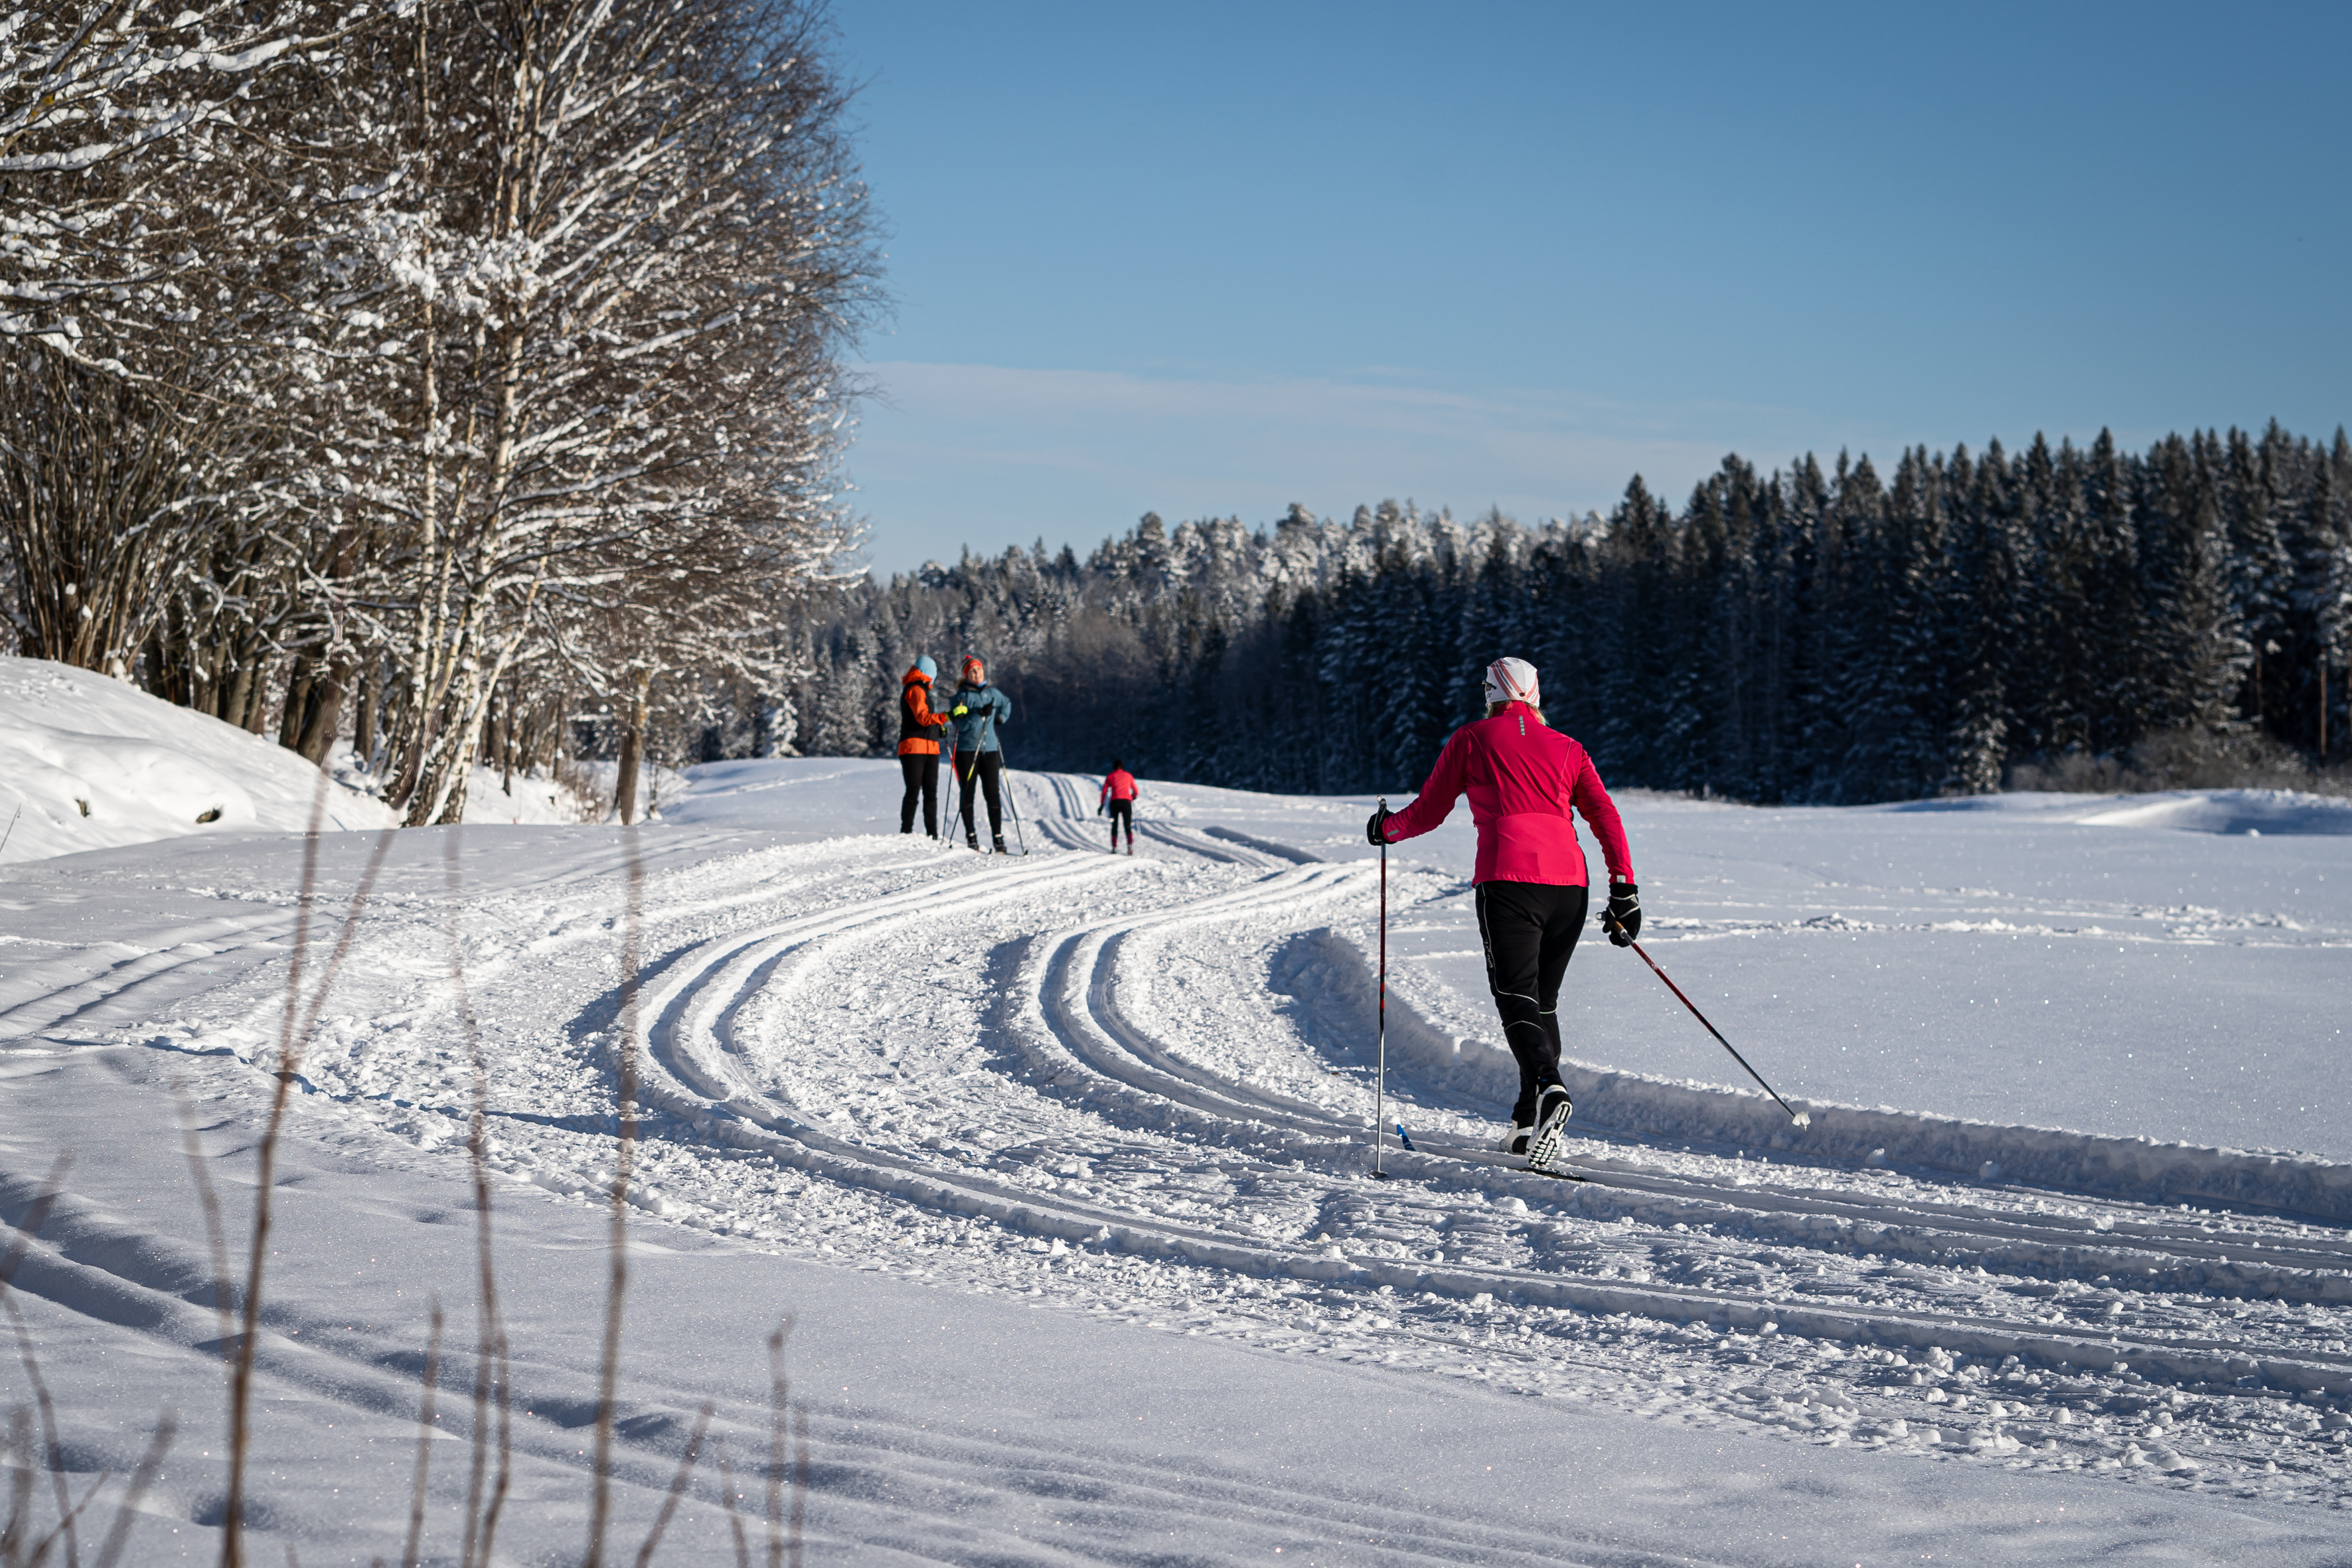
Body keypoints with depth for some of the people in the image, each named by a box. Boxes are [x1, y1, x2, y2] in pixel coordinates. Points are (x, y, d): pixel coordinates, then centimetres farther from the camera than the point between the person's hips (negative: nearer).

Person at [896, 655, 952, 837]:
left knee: (931, 794, 4)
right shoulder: (916, 690, -8)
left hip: (929, 749, 10)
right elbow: (922, 717, -23)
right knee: (913, 791, -11)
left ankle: (932, 835, 2)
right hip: (915, 747, -10)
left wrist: (938, 728, 37)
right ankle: (906, 833, -10)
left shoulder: (920, 690, 24)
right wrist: (945, 717, -35)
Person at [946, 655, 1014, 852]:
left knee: (992, 794, -1)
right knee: (968, 794, 0)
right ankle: (971, 836, 4)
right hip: (967, 751, -3)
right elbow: (961, 724, -14)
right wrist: (980, 714, -25)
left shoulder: (992, 693, 10)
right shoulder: (962, 695, -3)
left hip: (990, 750, 3)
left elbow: (1007, 704, 32)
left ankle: (998, 836, 1)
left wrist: (1000, 717, 14)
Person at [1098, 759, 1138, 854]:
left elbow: (1104, 792, 6)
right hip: (1127, 802, 0)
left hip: (1114, 802, 0)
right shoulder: (1128, 775, 15)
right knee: (1128, 827, 5)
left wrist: (1102, 805, 9)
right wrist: (1133, 798, 38)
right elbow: (1136, 791, 18)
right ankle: (1130, 847, -14)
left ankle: (1114, 848, 0)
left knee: (1114, 826, 9)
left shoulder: (1110, 776, 13)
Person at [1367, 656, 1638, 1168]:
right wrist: (1624, 890, 8)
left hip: (1509, 879, -4)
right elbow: (1606, 817, 9)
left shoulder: (1472, 739, 12)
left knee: (1517, 1000, -9)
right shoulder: (1567, 748, 20)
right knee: (1543, 1001, 14)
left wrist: (1386, 828, 36)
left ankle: (1549, 1088, -36)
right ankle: (1528, 1125, 8)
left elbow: (1428, 812, 16)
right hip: (1569, 882, 4)